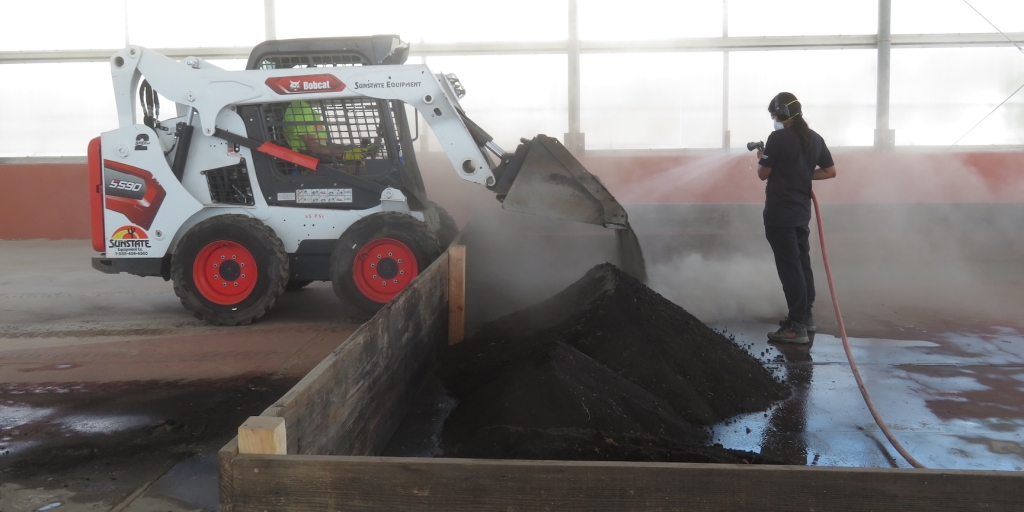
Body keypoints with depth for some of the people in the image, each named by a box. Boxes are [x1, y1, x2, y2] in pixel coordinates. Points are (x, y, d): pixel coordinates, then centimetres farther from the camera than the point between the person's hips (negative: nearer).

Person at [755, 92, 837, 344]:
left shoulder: (778, 138, -14)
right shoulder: (815, 138, 8)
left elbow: (763, 174, -9)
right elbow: (830, 171, 13)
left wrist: (761, 159, 11)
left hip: (780, 214, -8)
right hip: (802, 211, 8)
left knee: (789, 267, -6)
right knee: (802, 263, 17)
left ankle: (797, 327, -4)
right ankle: (805, 315, 28)